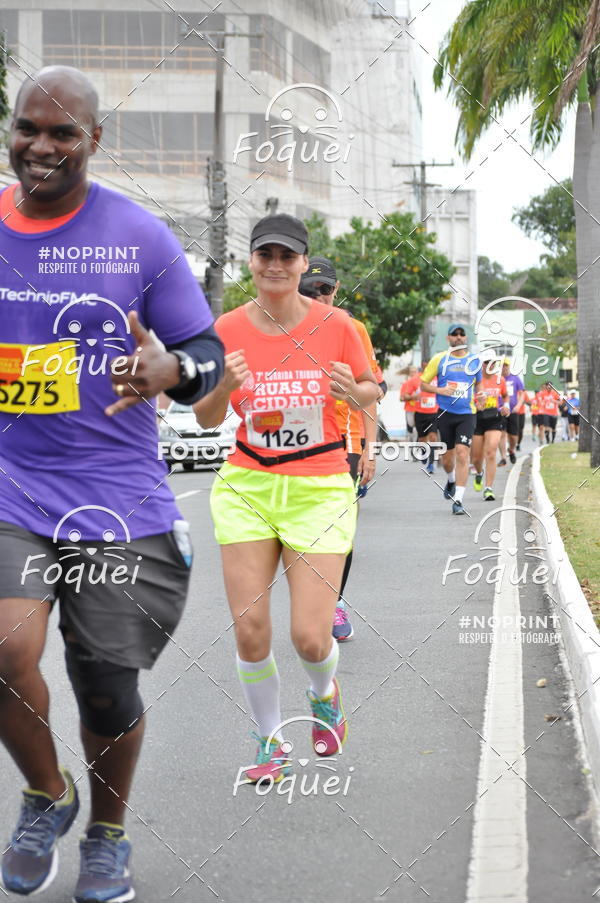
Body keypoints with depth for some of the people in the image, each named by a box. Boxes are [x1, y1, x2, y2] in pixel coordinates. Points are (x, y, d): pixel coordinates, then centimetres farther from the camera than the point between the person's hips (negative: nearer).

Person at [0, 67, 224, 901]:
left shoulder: (141, 237, -2)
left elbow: (209, 351, 1)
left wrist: (171, 370, -21)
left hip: (118, 496, -1)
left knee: (108, 693, 6)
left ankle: (108, 834, 36)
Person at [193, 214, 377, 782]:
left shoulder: (335, 324, -5)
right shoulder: (227, 329, -2)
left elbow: (371, 390, 8)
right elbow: (205, 419, 6)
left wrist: (354, 393, -15)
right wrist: (224, 387, -16)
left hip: (319, 489, -1)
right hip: (246, 487, 2)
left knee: (310, 638, -8)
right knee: (249, 631, -4)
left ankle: (324, 694, 30)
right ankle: (270, 744, 20)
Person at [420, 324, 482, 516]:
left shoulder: (474, 360, 8)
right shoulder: (439, 359, 2)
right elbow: (423, 384, 6)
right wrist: (440, 390, -12)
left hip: (467, 414, 0)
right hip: (445, 413, 0)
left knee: (462, 455, -14)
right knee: (447, 459, 8)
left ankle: (458, 500, -12)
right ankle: (451, 481, 43)